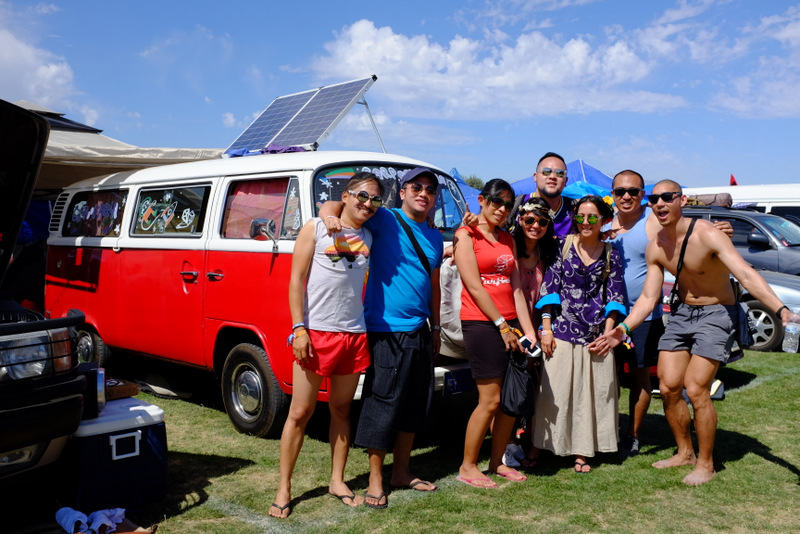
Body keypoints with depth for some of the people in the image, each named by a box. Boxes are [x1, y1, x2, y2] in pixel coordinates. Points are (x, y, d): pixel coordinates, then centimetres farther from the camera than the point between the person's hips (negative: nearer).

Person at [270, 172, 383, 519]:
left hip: (354, 335, 4)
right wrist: (299, 328, -11)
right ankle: (284, 488, 11)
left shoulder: (369, 237, 12)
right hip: (315, 332, -4)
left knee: (341, 410, 13)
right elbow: (296, 281, -4)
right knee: (300, 411, 0)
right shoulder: (316, 228, 0)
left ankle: (337, 481, 25)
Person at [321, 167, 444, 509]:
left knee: (416, 406, 13)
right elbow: (333, 205, -8)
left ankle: (402, 472, 28)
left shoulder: (435, 238, 15)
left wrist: (435, 327, 21)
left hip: (419, 333, 7)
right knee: (382, 406, -3)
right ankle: (375, 479, 10)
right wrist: (330, 215, -31)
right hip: (386, 332, -7)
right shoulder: (385, 221, -5)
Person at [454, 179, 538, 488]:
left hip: (508, 323, 7)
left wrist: (528, 331, 3)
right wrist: (501, 325, -12)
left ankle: (497, 462, 23)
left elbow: (516, 288, 11)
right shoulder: (466, 235, -3)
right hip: (480, 323, -7)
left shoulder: (507, 239, 17)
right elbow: (475, 287, -10)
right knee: (490, 400, -5)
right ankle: (468, 467, 10)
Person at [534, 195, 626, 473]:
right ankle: (540, 447, 13)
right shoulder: (563, 246, 2)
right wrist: (546, 328, -5)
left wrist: (608, 333, -4)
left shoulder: (611, 255, 8)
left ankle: (581, 451, 18)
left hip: (595, 335, 2)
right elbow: (549, 287, 0)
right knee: (555, 392, 1)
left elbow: (614, 297, 7)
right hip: (562, 330, -2)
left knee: (592, 393, 6)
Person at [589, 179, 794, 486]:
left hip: (717, 314, -6)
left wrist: (781, 310, -47)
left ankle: (706, 463, 6)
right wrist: (622, 329, -12)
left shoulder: (706, 234, -23)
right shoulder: (655, 248, -4)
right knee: (668, 387, 2)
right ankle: (685, 452, 25)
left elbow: (746, 274, -34)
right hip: (682, 313, 6)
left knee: (695, 388, -14)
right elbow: (648, 298, -1)